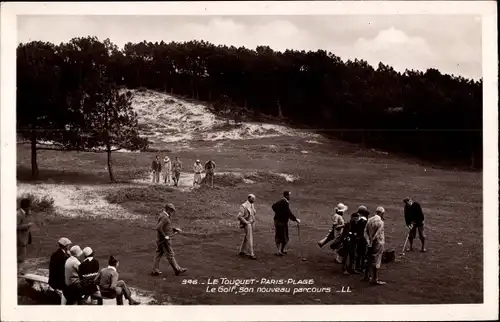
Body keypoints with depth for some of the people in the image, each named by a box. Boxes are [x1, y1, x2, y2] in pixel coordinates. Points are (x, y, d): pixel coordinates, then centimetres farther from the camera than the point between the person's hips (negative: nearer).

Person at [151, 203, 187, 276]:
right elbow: (158, 228, -31)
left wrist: (175, 229, 13)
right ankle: (177, 270, 9)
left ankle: (155, 271, 12)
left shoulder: (164, 216, 13)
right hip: (165, 240, -10)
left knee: (158, 254, 11)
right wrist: (165, 236, -22)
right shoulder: (164, 217, -20)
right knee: (170, 255, 0)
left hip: (160, 239, 10)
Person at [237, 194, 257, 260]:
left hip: (252, 224, 8)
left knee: (246, 238, 16)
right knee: (250, 239, -11)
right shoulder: (243, 206, -19)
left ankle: (242, 251, 28)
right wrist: (246, 222, -20)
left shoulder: (252, 205, 7)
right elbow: (239, 216, -23)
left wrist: (254, 222, 15)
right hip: (247, 224, -8)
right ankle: (251, 254, -10)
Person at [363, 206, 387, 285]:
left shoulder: (369, 220, 6)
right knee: (376, 261, -2)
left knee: (370, 260, 18)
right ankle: (375, 279, 2)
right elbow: (377, 234, -20)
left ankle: (366, 276, 28)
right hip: (378, 243, -7)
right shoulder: (380, 221, -17)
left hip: (371, 243, 7)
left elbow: (365, 231, 3)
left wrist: (368, 241, 1)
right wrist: (372, 241, -11)